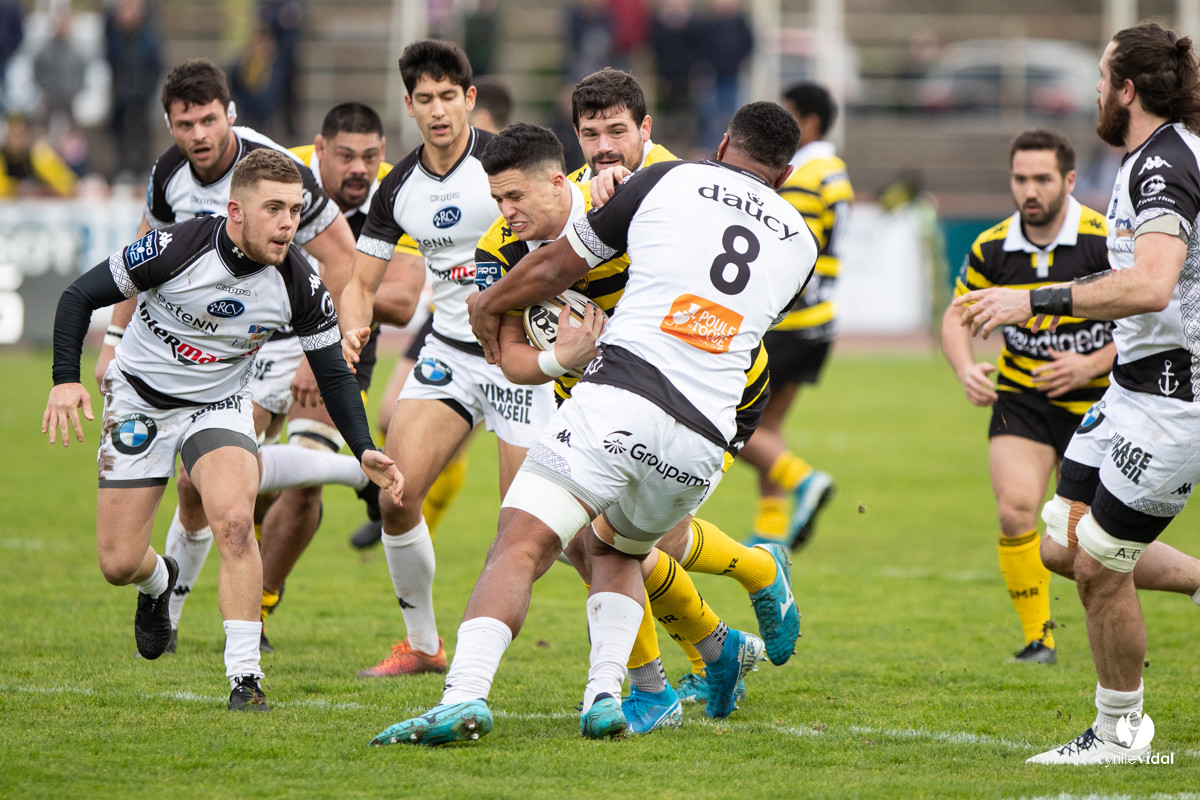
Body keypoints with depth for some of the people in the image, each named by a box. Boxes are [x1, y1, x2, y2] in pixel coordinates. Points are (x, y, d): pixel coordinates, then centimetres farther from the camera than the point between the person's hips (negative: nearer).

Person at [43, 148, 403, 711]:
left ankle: (244, 677, -21)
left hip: (219, 407, 1)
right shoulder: (174, 249, -26)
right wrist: (65, 379, -26)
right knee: (119, 564, -1)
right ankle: (158, 582, 39)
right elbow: (80, 295, -15)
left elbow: (333, 373, -3)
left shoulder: (298, 285, -17)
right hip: (139, 405, -1)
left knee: (234, 520, -28)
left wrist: (364, 451, -16)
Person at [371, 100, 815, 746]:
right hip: (703, 443, 4)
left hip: (620, 399, -4)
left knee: (519, 549, -9)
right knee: (611, 549, 29)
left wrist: (489, 303, 35)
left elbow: (555, 267, 15)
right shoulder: (799, 240, 20)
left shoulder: (669, 180, 9)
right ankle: (604, 694, 7)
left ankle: (465, 693, -31)